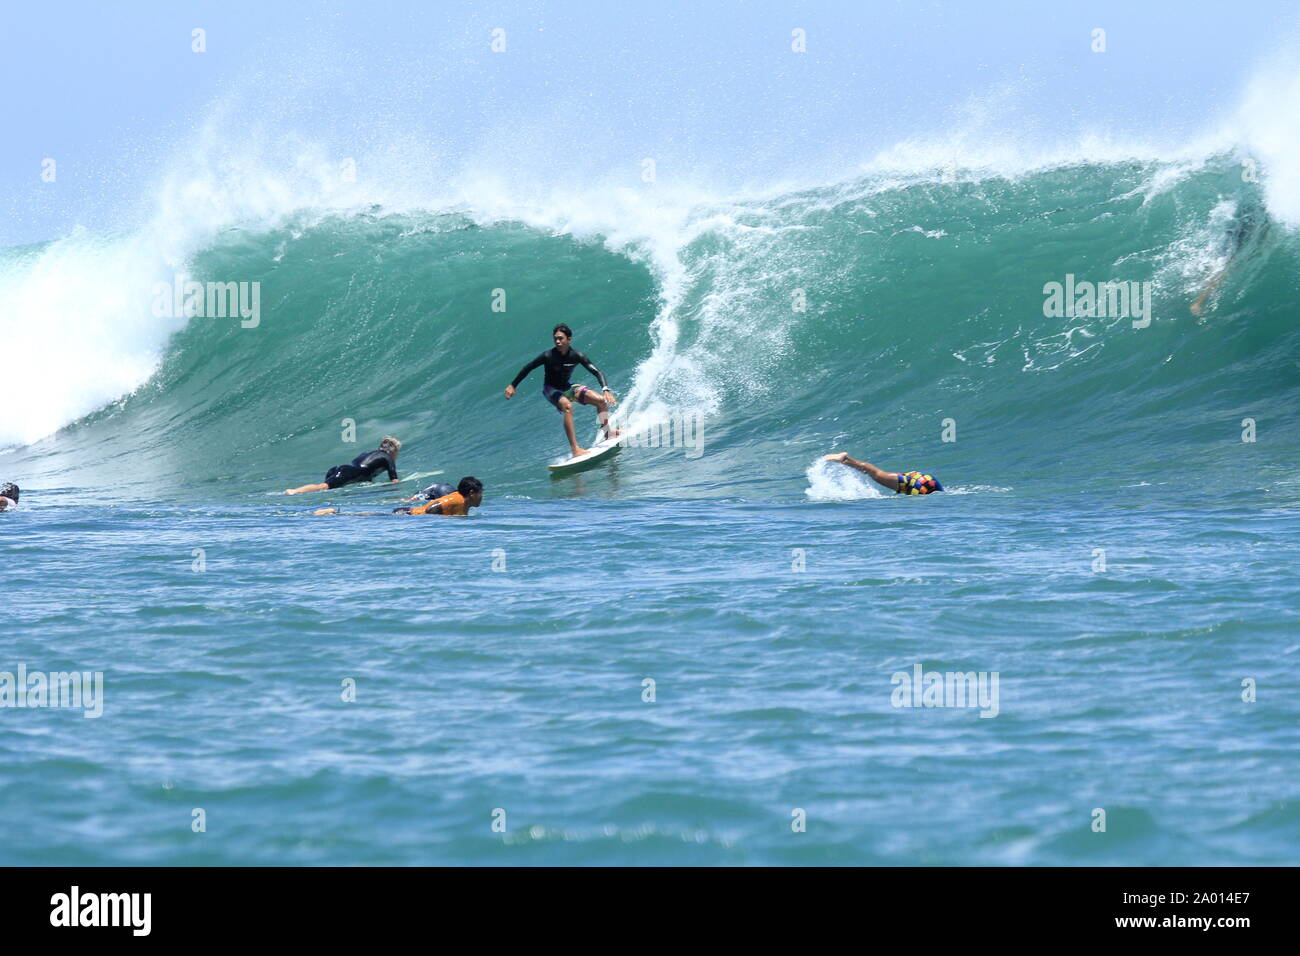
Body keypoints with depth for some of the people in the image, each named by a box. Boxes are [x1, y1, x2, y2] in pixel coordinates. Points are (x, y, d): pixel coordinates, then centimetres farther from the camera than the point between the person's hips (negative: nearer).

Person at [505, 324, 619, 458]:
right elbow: (528, 368, -9)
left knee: (601, 400, -9)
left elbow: (597, 372, -17)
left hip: (567, 388, 4)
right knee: (567, 406, -36)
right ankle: (575, 449, -43)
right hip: (551, 390, -4)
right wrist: (512, 386, -4)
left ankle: (607, 433, 15)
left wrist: (606, 390, -33)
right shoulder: (549, 356, -22)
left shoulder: (576, 356, -16)